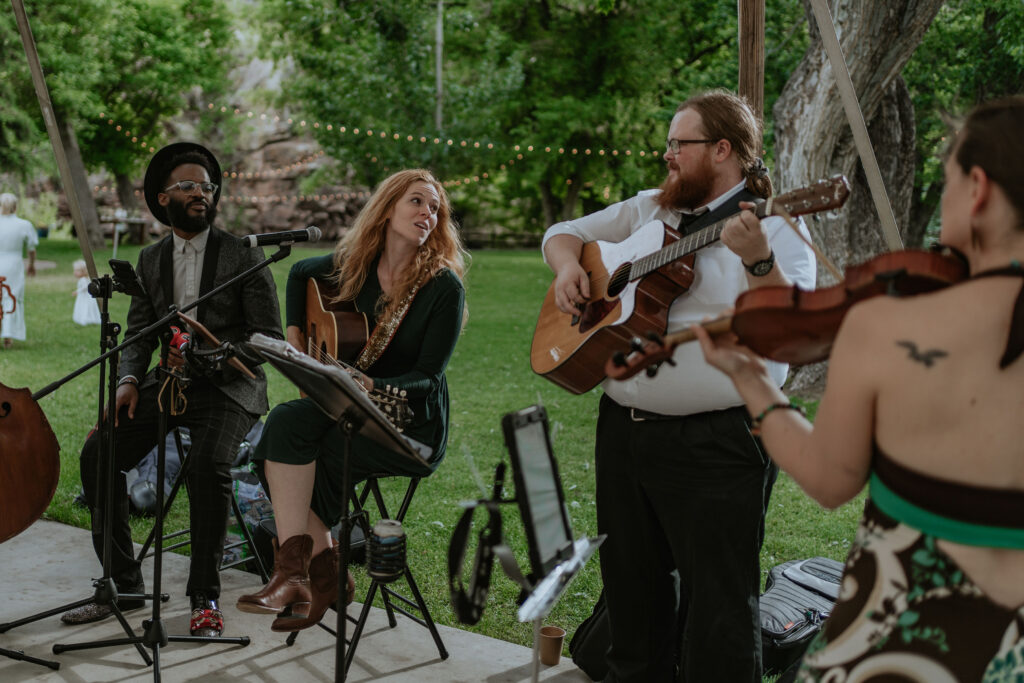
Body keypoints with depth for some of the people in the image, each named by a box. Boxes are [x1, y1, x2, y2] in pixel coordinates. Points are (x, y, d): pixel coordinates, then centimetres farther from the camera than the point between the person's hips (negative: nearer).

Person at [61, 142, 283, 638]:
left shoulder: (244, 256, -2)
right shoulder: (150, 260, 13)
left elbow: (268, 337, -5)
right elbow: (138, 334, 13)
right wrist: (129, 381, -7)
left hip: (228, 387, -5)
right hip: (165, 385, 5)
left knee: (208, 464, -33)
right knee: (98, 453, -16)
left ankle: (205, 597, -18)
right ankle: (123, 584, -3)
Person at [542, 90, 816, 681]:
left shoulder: (775, 226, -5)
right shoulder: (647, 210, 13)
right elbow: (564, 233, 23)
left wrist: (757, 259, -34)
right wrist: (568, 266, 2)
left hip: (716, 439, -6)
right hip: (623, 427, 7)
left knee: (718, 603, -3)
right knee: (631, 585, 19)